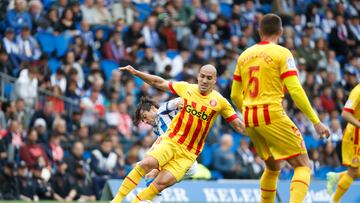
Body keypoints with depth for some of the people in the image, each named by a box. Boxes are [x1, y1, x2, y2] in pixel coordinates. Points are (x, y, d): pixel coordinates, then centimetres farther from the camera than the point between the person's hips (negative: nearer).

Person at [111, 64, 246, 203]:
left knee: (162, 183, -20)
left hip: (188, 153, 0)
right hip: (170, 140, 0)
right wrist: (136, 73, 6)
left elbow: (238, 125, 4)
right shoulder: (186, 88, 3)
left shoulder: (220, 102, 0)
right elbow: (160, 83, 12)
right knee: (147, 163, -27)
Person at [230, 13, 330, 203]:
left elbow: (235, 95, 18)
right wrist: (315, 121, -11)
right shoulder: (282, 53, -4)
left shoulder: (244, 55, 13)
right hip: (272, 116, -6)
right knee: (303, 165, -2)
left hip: (249, 118, 6)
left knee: (273, 167, 24)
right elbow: (295, 90, -13)